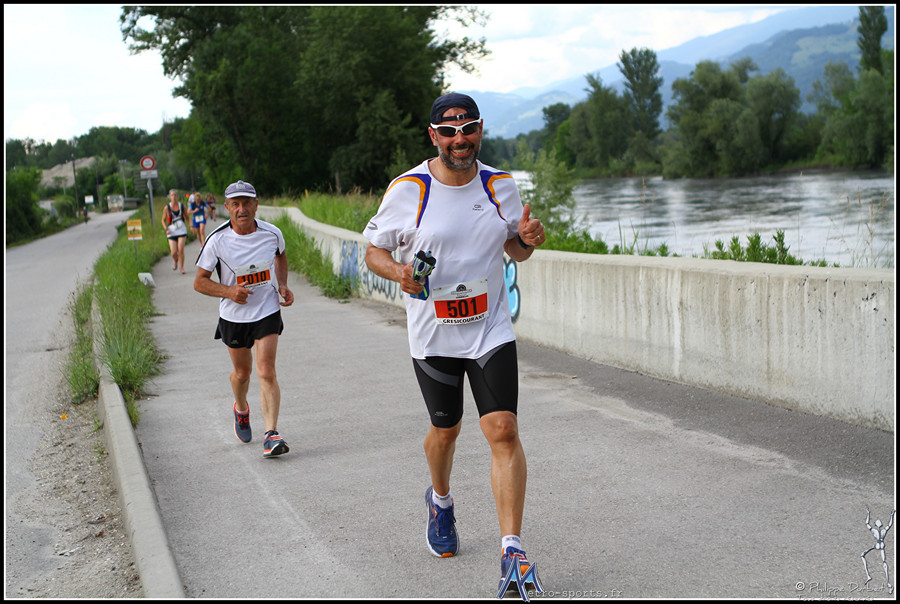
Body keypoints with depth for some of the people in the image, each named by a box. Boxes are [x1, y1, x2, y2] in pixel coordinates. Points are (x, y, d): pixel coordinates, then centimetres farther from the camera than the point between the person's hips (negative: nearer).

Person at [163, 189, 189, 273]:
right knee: (174, 252, -7)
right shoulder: (167, 208, -1)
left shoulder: (182, 206, 2)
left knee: (181, 250, -12)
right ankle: (175, 260, 30)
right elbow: (163, 220, 8)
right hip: (172, 231, 0)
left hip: (182, 231, 0)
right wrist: (166, 229, -7)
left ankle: (182, 268, 4)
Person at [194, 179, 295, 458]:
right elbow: (200, 281, -8)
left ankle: (271, 435, -15)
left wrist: (283, 286, 0)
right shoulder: (217, 241, -16)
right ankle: (241, 409, 49)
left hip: (267, 311, 0)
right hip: (233, 317, 0)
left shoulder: (272, 233, -9)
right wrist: (229, 291, -25)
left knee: (266, 373, -14)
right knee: (242, 373, 16)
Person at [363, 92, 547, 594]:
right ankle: (441, 501, 48)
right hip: (433, 335, -1)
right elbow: (374, 250, 1)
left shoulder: (501, 185, 0)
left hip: (492, 329, 1)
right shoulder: (407, 190, -9)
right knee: (445, 430, 15)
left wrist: (528, 239, -11)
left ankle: (513, 551, -8)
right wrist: (399, 272, -21)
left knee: (503, 430, -12)